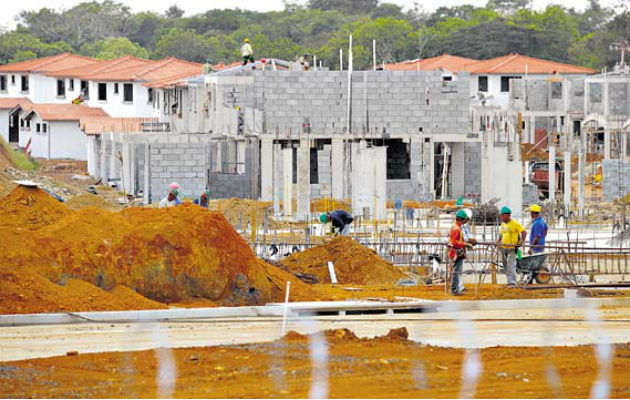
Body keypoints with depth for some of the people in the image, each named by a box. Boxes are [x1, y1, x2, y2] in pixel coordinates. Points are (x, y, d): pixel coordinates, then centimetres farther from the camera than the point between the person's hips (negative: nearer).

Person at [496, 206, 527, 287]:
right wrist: (498, 241, 12)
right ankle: (510, 281, 20)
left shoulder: (515, 223, -8)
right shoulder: (503, 224, 15)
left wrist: (522, 241, -20)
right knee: (506, 265, 11)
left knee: (510, 265, -15)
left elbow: (524, 232, -10)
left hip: (512, 248, -8)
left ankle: (512, 282, -16)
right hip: (503, 248, 8)